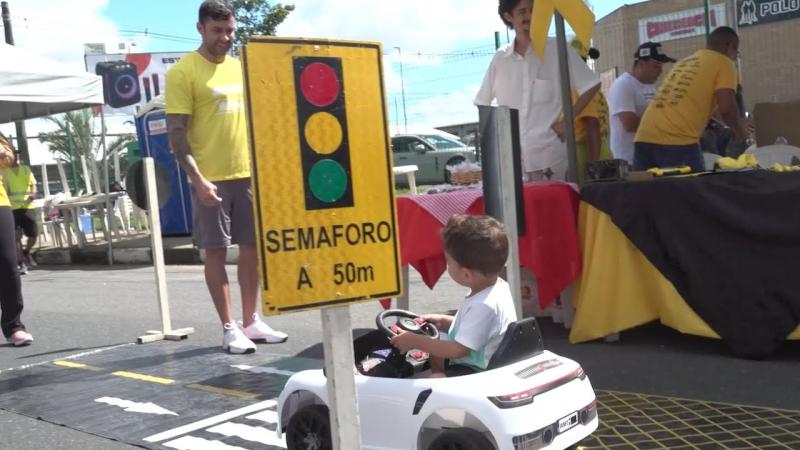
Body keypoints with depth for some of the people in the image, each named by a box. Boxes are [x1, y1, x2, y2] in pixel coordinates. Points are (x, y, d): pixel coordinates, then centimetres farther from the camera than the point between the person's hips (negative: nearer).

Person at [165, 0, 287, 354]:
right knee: (216, 251, 1)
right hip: (211, 179, -6)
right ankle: (229, 328, 9)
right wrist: (197, 178, -19)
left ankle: (251, 321, 20)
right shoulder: (183, 72, -6)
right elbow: (177, 133, -10)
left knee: (252, 247, 9)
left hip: (249, 174, 6)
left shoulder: (240, 68, 13)